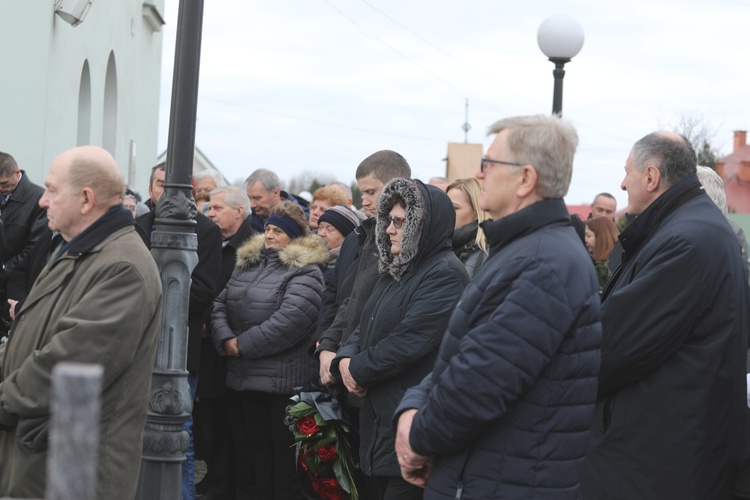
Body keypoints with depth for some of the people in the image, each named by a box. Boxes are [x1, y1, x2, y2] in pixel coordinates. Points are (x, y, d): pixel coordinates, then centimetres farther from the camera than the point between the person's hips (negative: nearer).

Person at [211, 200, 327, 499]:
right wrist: (226, 339, -8)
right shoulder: (247, 263, 14)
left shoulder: (304, 271, -9)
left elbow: (290, 320, -22)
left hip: (280, 384, -7)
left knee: (281, 465, 0)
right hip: (240, 380, 7)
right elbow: (220, 304, 11)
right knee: (248, 455, 15)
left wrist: (244, 345, -16)